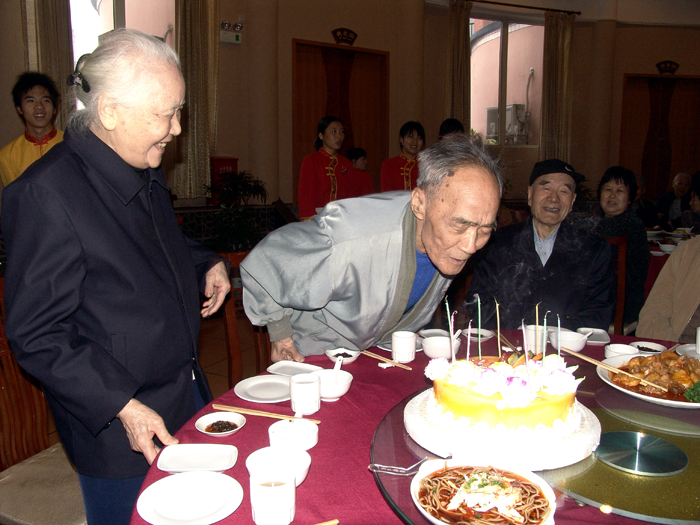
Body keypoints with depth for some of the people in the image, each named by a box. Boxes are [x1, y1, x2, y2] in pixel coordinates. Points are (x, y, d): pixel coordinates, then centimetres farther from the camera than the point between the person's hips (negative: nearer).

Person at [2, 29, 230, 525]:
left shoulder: (145, 171, 4)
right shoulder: (45, 194, -23)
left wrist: (206, 263, 4)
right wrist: (121, 406, -23)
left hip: (186, 392, 8)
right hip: (119, 429, -7)